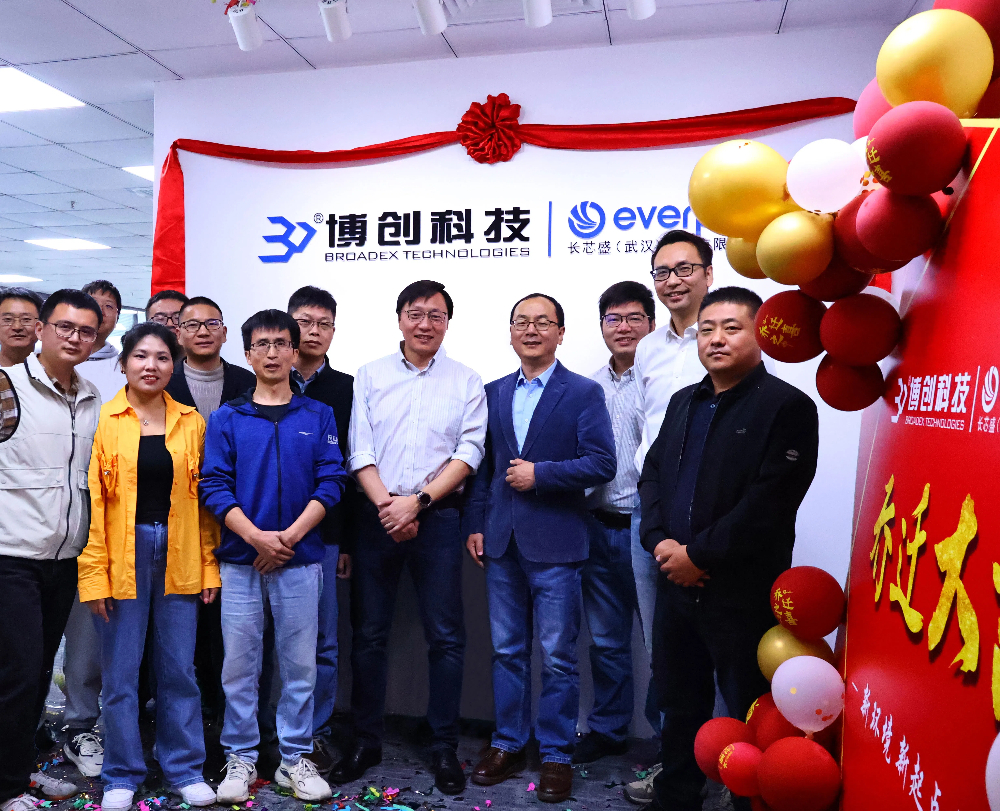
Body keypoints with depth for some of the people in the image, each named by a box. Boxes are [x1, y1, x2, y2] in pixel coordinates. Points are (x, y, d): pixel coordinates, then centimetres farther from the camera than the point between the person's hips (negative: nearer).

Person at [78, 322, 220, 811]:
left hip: (179, 557, 2)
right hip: (123, 555, -2)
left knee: (179, 668, 9)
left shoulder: (192, 423, 7)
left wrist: (209, 565, 4)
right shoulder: (103, 421, 0)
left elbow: (204, 498, 7)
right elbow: (92, 500, -3)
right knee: (120, 672, 7)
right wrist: (95, 573, -8)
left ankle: (184, 768, 25)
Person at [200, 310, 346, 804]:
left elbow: (330, 482, 0)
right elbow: (214, 485, -1)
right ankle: (240, 759, 22)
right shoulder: (226, 419, 7)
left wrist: (290, 536, -11)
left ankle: (295, 759, 20)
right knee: (239, 663, 6)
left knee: (300, 663, 5)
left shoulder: (319, 416, 7)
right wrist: (257, 536, -13)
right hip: (240, 559, 0)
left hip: (300, 559, 0)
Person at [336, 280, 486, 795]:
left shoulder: (466, 382, 5)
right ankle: (365, 742, 24)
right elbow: (360, 451, 2)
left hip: (438, 517, -1)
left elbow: (468, 453, -3)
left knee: (445, 636, 3)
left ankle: (444, 748, 17)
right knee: (368, 633, 8)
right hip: (378, 516, 1)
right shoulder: (370, 376, 8)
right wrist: (388, 506, -10)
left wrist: (417, 501, -12)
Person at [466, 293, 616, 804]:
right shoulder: (494, 394, 11)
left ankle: (556, 755, 20)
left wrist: (540, 473, -15)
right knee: (507, 651, 14)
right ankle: (508, 744, 29)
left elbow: (601, 464, -10)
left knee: (557, 657, 5)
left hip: (554, 544, -4)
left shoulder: (584, 393, -2)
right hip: (502, 542, 4)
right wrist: (475, 524, 6)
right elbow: (483, 465, 12)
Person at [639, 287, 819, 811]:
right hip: (677, 584, 7)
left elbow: (769, 502, -18)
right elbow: (653, 473, 11)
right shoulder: (684, 402, 13)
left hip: (744, 594, -6)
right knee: (679, 702, 21)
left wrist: (699, 555, -16)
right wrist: (659, 540, -5)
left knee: (749, 715, 8)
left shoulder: (787, 407, -10)